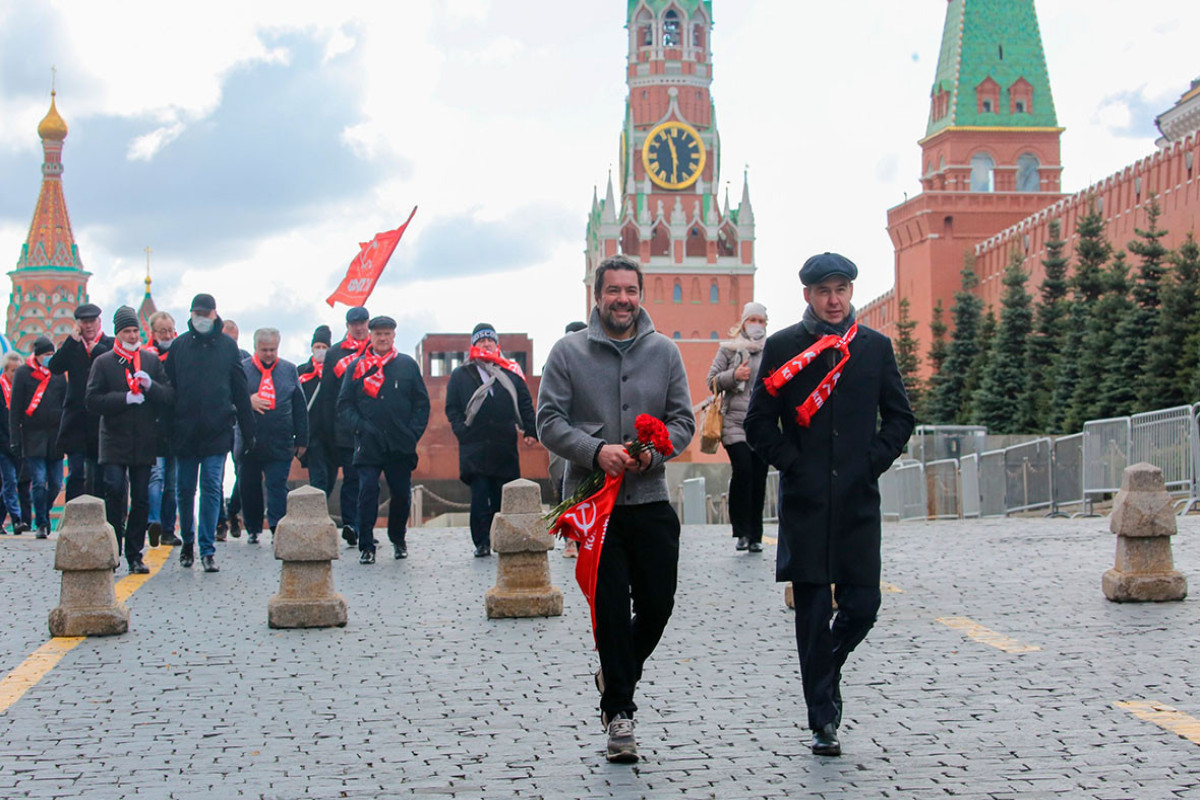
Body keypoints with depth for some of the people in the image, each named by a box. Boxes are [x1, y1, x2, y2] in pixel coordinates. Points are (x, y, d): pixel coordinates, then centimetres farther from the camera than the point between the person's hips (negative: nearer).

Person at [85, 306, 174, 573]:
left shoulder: (152, 360, 12)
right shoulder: (103, 362, 6)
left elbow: (169, 397, 7)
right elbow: (92, 400, -3)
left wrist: (150, 386, -12)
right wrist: (125, 399, -12)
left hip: (144, 442, 2)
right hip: (114, 441, -2)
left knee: (141, 499, 4)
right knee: (115, 494, -14)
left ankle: (135, 555, 11)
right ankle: (112, 552, -5)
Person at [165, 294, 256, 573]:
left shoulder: (227, 346, 4)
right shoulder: (179, 345, 5)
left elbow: (240, 390, 6)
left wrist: (248, 431, 4)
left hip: (217, 431, -1)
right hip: (184, 431, 1)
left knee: (211, 489, -3)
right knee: (184, 490, 9)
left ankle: (207, 550, 1)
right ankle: (188, 541, 28)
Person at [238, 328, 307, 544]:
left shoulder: (289, 370, 9)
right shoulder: (243, 369, 5)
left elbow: (300, 408, 10)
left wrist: (301, 439, 7)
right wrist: (248, 401, -14)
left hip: (280, 443, -1)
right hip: (249, 442, 1)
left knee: (278, 487, -7)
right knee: (249, 487, 11)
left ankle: (278, 529, -8)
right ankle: (253, 529, 26)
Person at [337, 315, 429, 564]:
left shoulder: (407, 365, 9)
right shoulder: (357, 367, 8)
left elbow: (422, 402, 9)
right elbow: (344, 405, 7)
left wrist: (414, 432, -2)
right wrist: (359, 427, -8)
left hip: (401, 447, 1)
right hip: (368, 445, -1)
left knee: (401, 494, 5)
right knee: (368, 492, -8)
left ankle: (398, 539, 27)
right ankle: (366, 546, 0)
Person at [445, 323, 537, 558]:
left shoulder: (510, 373, 14)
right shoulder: (461, 375, 11)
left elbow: (525, 404, 13)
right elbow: (452, 409, 9)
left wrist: (531, 431, 2)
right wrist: (462, 431, -6)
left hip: (505, 446, 1)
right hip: (475, 448, -1)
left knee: (504, 495, 2)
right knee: (479, 496, -8)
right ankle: (482, 542, -3)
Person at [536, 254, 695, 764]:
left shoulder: (664, 351, 7)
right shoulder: (569, 352, 1)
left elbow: (683, 420, 7)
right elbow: (549, 421, -3)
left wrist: (653, 451, -13)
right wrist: (596, 451, -19)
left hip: (651, 499, 3)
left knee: (657, 603, 4)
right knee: (611, 606, -2)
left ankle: (616, 677, 32)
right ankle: (619, 709, 10)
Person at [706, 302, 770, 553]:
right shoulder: (729, 349, 9)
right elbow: (712, 380, 6)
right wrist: (734, 376, -10)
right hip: (736, 422, -2)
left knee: (759, 478, 0)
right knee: (743, 470, -18)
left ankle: (755, 535, 9)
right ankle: (742, 531, -7)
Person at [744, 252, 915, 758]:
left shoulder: (875, 346, 9)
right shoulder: (783, 347, 3)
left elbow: (899, 417, 13)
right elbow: (759, 424, 3)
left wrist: (874, 461, 0)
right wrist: (793, 464, -6)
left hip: (858, 498, 2)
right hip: (805, 502, -2)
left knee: (862, 606, -1)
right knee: (813, 614, 0)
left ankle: (825, 672, 29)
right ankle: (823, 720, 9)